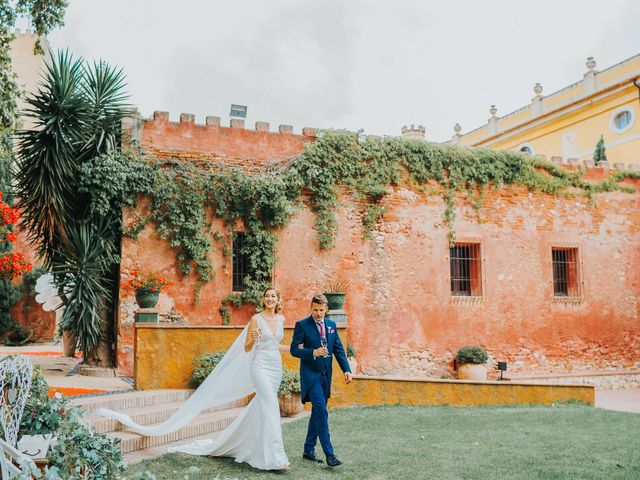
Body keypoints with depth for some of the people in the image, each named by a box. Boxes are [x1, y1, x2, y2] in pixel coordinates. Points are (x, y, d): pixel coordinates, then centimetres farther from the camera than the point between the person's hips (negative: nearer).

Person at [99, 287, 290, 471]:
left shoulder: (281, 319, 10)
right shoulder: (256, 319, -6)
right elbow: (247, 348, -3)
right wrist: (252, 339, -24)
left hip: (276, 367, 6)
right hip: (260, 367, -6)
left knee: (260, 409, 10)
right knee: (270, 406, -17)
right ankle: (274, 456, -16)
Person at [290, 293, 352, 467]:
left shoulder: (331, 325, 9)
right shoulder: (302, 325, -7)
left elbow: (338, 349, 10)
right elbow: (294, 349, -10)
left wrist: (346, 369, -1)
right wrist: (313, 352, -24)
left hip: (325, 375, 6)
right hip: (310, 374, -6)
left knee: (317, 412, 12)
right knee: (321, 411, -14)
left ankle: (309, 450, 23)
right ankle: (329, 453, -14)